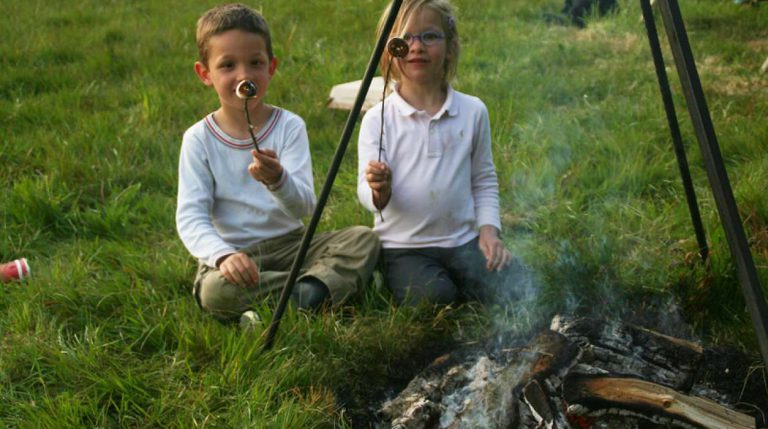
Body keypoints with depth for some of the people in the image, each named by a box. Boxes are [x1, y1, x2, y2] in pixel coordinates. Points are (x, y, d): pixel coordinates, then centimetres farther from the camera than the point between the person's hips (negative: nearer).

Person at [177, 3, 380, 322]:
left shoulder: (290, 126, -2)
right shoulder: (199, 139, -4)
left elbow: (305, 206, -13)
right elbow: (190, 217, -10)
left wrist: (279, 180, -35)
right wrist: (223, 255, -30)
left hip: (289, 245, 2)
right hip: (233, 253, -1)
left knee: (364, 239, -15)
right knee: (214, 291, -33)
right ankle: (326, 281, -19)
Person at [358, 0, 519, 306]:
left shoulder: (473, 111, 4)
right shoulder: (377, 119, -4)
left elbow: (484, 181, 12)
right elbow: (366, 194, -8)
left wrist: (488, 228, -1)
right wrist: (379, 192, -31)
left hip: (463, 241, 3)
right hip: (403, 247, -3)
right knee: (433, 298, -30)